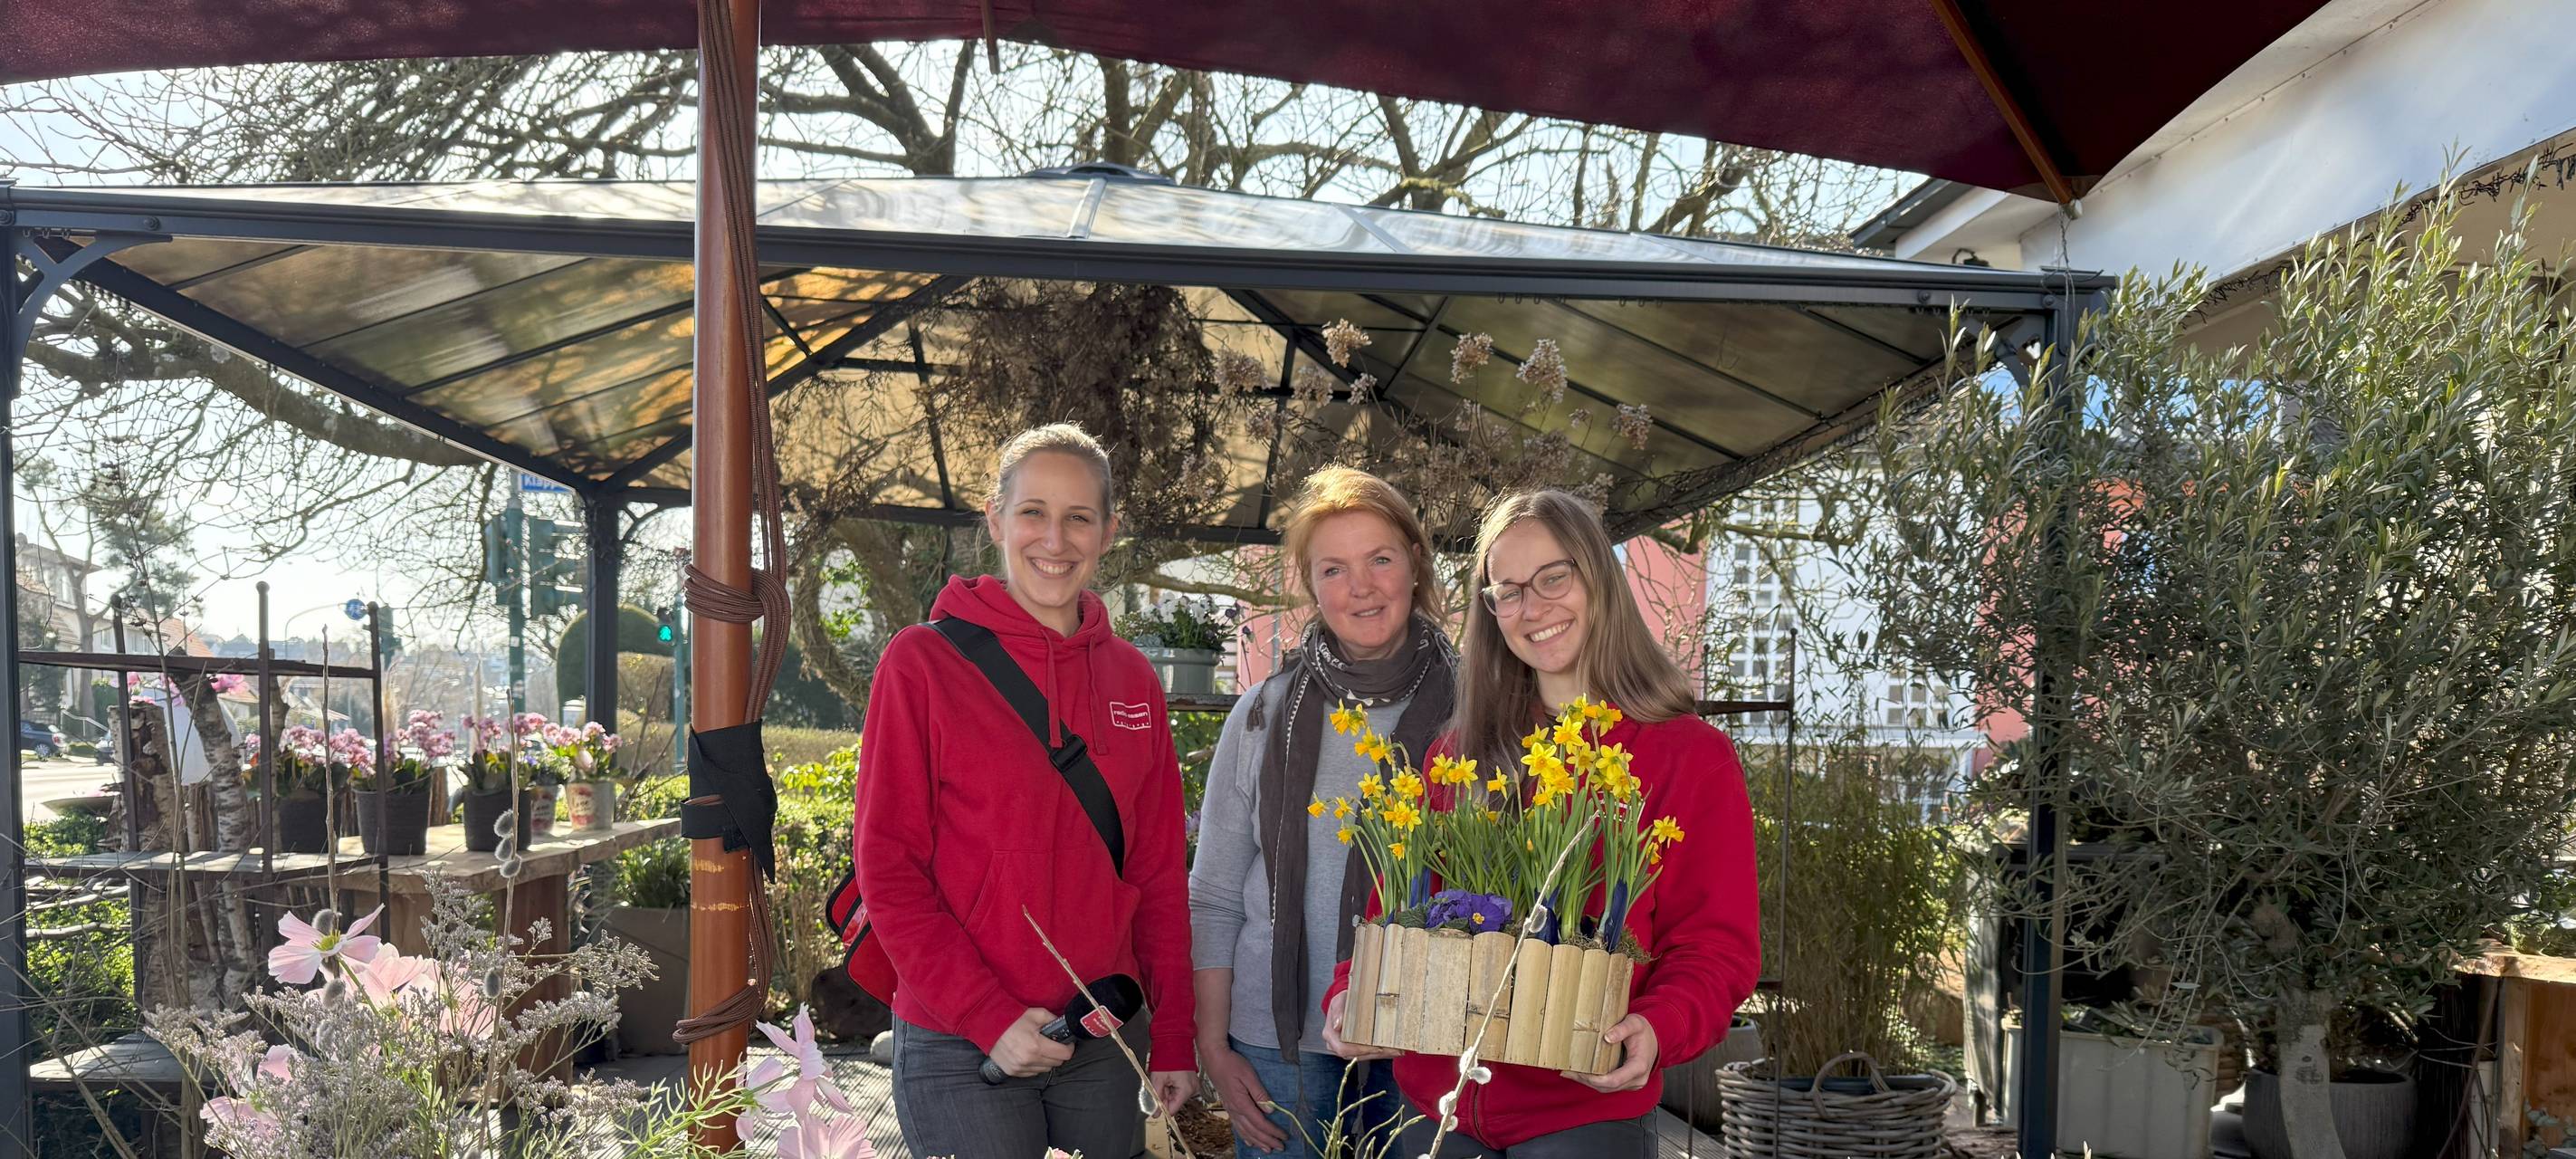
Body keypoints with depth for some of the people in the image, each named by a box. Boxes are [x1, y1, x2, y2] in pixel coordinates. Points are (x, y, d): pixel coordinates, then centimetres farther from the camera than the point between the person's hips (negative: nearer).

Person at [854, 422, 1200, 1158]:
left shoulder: (1131, 679, 7)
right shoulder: (924, 662, -6)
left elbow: (1159, 870, 9)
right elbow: (888, 868, -8)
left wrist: (1174, 1037, 6)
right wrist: (990, 1017, -14)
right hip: (960, 1051, -4)